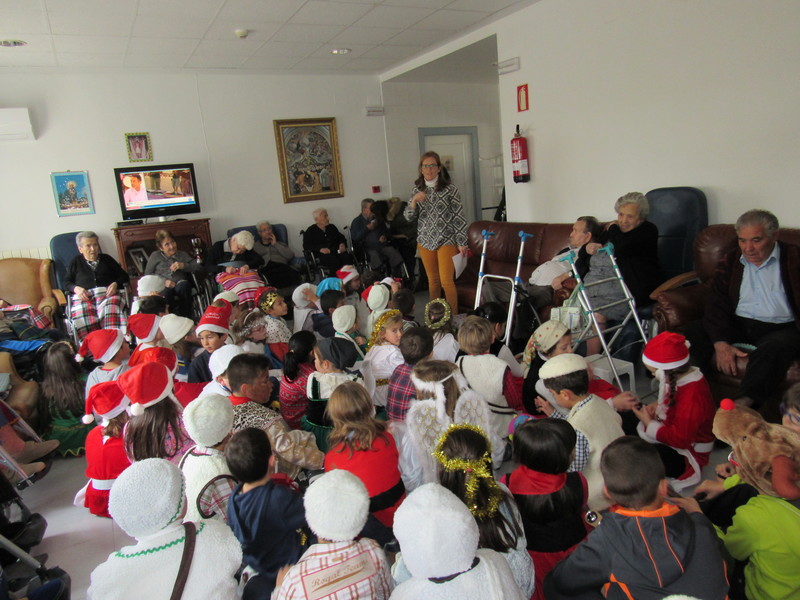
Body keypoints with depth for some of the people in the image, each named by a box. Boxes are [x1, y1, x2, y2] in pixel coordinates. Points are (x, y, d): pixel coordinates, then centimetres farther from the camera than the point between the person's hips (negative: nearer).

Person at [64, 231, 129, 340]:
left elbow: (124, 276, 23)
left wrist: (115, 284, 1)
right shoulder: (76, 262, 29)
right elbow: (66, 282, 22)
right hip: (84, 296, 1)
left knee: (110, 311, -38)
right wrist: (76, 288, -2)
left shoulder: (106, 259, 29)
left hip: (107, 293, -1)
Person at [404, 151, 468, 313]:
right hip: (425, 241, 4)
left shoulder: (450, 190, -7)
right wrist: (414, 201, -16)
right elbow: (409, 217, 3)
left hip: (446, 240, -4)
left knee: (446, 281, -7)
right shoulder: (417, 190, 5)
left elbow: (459, 217, -6)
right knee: (433, 280, 13)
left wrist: (462, 243, -8)